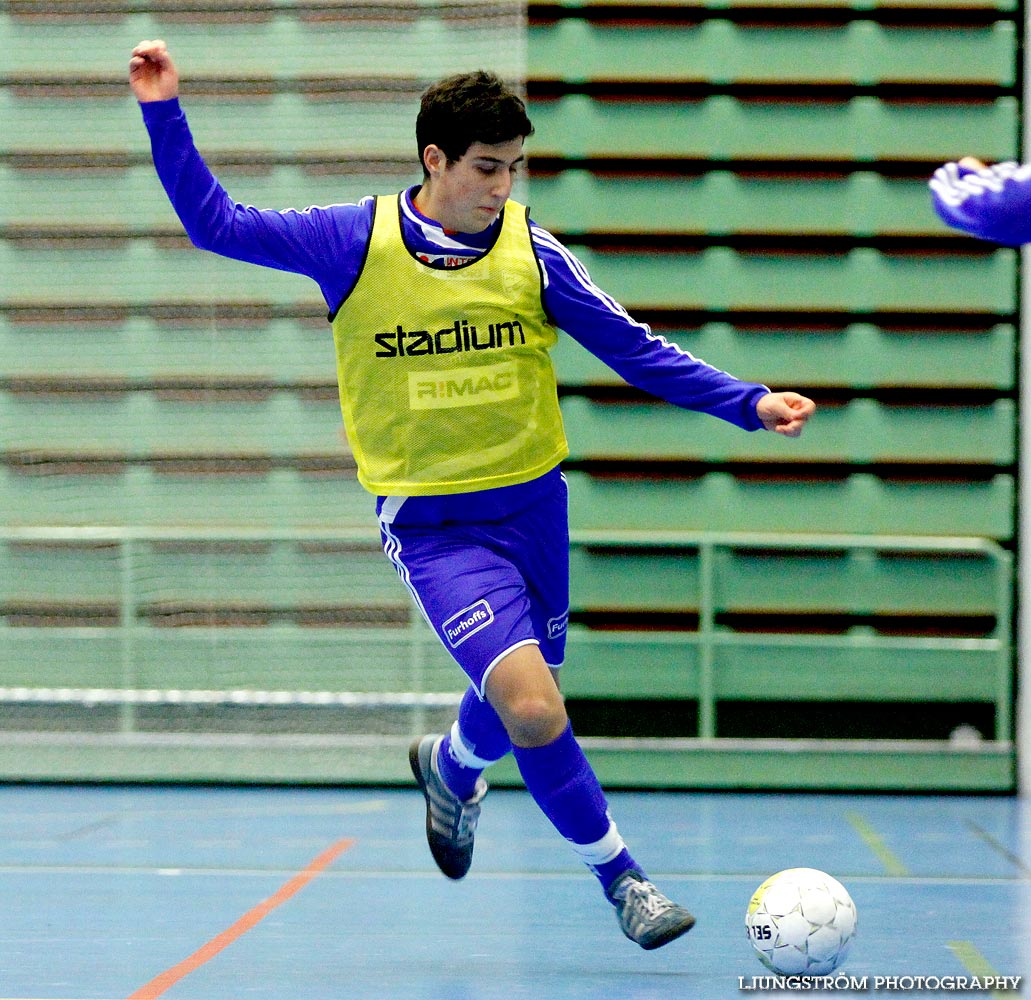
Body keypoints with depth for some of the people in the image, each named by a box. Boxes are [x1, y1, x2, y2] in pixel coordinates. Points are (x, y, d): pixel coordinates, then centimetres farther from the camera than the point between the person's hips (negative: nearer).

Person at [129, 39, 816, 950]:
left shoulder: (533, 253, -4)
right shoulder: (355, 241, -8)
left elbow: (636, 350, 0)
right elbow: (217, 223, -2)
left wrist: (749, 403, -9)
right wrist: (164, 114, -11)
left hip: (532, 503, 4)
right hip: (431, 523, -3)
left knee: (521, 699, 16)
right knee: (533, 710, -19)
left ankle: (452, 768, 52)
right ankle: (619, 874, 1)